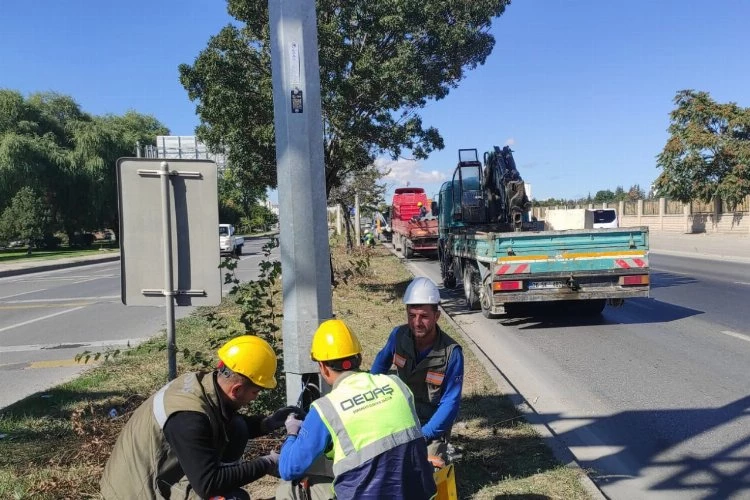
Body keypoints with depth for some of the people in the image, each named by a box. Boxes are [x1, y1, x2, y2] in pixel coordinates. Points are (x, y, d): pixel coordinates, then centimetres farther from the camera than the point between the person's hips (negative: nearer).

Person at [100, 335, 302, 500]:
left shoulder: (203, 382, -7)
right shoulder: (188, 417, -32)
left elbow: (224, 426, 13)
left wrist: (267, 423, -1)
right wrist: (266, 464, -22)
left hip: (157, 472, 9)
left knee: (236, 429, 1)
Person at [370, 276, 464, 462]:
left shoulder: (451, 353, -22)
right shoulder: (399, 335, -11)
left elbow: (450, 402, -18)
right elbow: (382, 361, 12)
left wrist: (423, 435, -23)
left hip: (433, 424, -4)